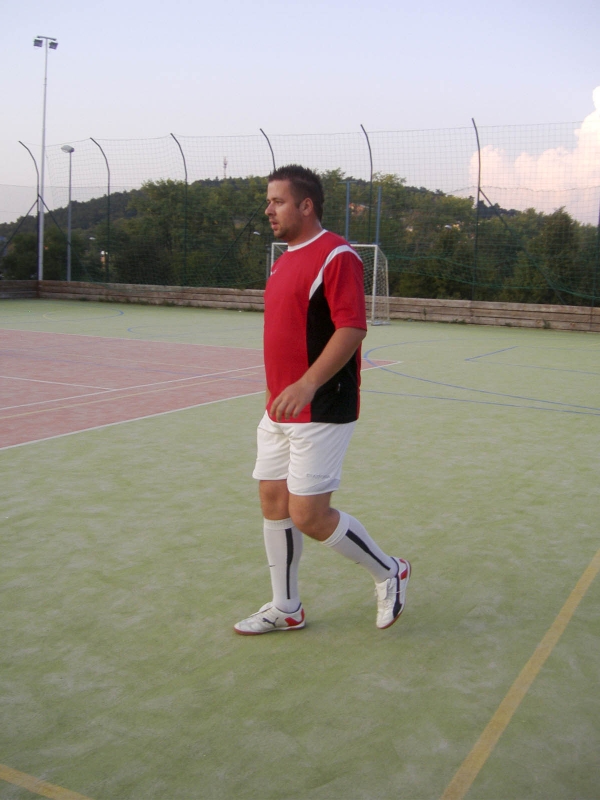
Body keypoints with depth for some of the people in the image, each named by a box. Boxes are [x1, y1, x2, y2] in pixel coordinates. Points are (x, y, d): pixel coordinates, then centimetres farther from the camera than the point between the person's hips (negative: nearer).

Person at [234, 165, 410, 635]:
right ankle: (286, 609, 26)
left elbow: (352, 328, -24)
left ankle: (389, 573, 17)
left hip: (321, 411, -9)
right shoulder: (284, 260, 15)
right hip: (281, 410, 9)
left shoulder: (336, 256, -14)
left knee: (308, 515, -8)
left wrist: (307, 384, -33)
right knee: (273, 500, 11)